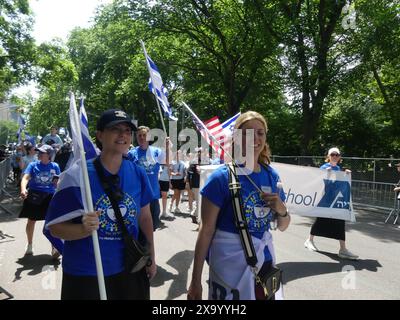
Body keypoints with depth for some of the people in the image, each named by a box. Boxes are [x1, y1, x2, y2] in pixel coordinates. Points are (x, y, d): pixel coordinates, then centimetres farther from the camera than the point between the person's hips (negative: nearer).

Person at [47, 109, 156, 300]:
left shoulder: (138, 174, -4)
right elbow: (54, 226, -12)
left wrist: (151, 257, 10)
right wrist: (84, 229, -30)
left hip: (130, 269, 4)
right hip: (85, 274, -3)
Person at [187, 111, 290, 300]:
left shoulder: (272, 176, 0)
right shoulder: (222, 177, -15)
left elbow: (282, 226, 9)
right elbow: (206, 231, -13)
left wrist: (282, 210, -13)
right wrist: (196, 281, -11)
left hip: (265, 258, 5)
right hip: (230, 261, -5)